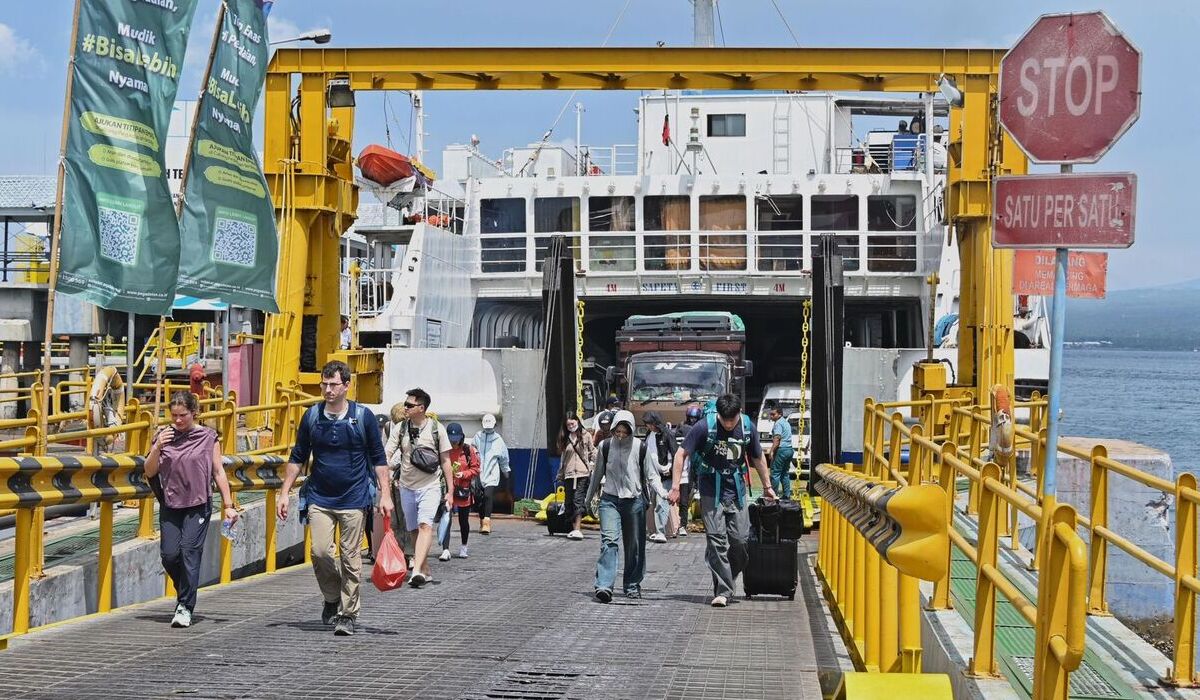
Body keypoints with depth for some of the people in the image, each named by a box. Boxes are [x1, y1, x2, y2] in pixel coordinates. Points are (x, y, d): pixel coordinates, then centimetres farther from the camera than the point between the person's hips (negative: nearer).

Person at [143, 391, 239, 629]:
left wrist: (228, 505, 1)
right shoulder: (164, 436, 5)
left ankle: (185, 607, -8)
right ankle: (185, 592, 25)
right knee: (169, 554, -3)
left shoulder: (207, 437, 0)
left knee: (190, 551, -12)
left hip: (198, 505, -3)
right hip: (170, 504, 3)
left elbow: (218, 471, 4)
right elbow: (149, 472, 5)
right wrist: (157, 448, -12)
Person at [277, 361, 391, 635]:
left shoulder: (363, 417, -2)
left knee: (350, 558, -1)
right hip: (319, 498, 2)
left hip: (354, 499, -2)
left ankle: (347, 614, 7)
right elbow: (297, 457, 11)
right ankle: (332, 598, 16)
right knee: (320, 552, -9)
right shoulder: (312, 416, 3)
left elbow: (379, 459, 4)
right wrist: (285, 492, 6)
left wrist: (385, 495, -3)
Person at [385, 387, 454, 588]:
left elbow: (445, 461, 3)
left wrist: (450, 491, 1)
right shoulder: (400, 429, 3)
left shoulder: (436, 429, -1)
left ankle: (417, 571, -33)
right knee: (413, 531, 10)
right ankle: (425, 571, 24)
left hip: (430, 486, -4)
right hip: (407, 487, 4)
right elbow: (386, 455, -2)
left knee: (425, 526, -21)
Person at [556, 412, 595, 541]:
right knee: (570, 502, 5)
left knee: (578, 500, -13)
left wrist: (592, 466, -2)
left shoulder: (586, 435, 3)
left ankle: (577, 529, -18)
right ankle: (573, 528, 14)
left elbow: (593, 452, 8)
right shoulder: (565, 438, 14)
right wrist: (560, 475, 17)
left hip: (582, 473, -5)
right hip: (569, 474, 5)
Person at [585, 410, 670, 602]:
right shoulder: (605, 447, 0)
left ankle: (633, 585, 23)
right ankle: (604, 586, -25)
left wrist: (663, 493, -13)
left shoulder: (640, 448, -4)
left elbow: (651, 476, 3)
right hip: (610, 500, 0)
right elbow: (597, 475, 14)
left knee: (634, 545, 8)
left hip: (634, 501, 0)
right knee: (609, 540, -16)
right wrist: (588, 499, 22)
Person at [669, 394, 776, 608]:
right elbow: (681, 455, -6)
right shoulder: (705, 427, -11)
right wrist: (675, 487, -11)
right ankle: (722, 591, -6)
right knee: (717, 540, -9)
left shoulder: (747, 428, 0)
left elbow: (758, 458, 15)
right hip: (711, 492, -3)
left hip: (737, 493, 3)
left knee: (740, 540, 0)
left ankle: (727, 581, 23)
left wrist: (767, 486, 20)